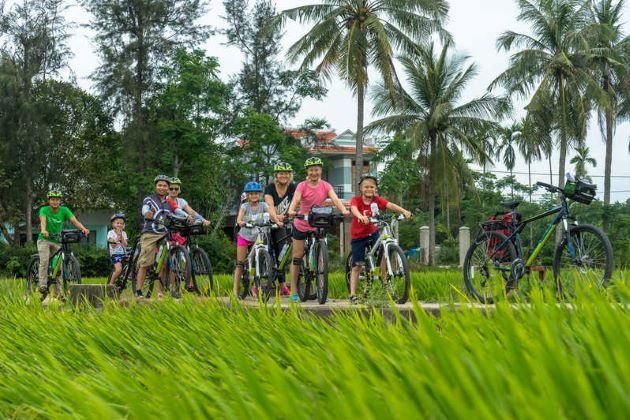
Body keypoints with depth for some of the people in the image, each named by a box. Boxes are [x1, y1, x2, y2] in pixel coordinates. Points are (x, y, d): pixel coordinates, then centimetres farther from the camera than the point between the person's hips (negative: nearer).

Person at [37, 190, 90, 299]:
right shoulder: (44, 210, -12)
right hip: (44, 239, -3)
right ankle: (43, 285, -22)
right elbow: (43, 221, -31)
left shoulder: (64, 210, -7)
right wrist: (43, 231, -52)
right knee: (44, 260, -24)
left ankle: (58, 291, 3)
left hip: (57, 241, 3)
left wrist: (83, 228, -39)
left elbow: (74, 220, -20)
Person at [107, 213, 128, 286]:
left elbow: (125, 245, -1)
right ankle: (111, 283, -9)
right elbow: (113, 245, -12)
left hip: (123, 254, 5)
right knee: (118, 269, -28)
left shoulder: (123, 233, 12)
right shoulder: (111, 233, 0)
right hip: (115, 254, -5)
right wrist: (118, 236, -11)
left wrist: (121, 236, -8)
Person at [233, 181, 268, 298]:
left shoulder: (263, 205, -5)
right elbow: (238, 220, -22)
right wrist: (243, 223, -45)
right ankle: (235, 290, -2)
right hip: (244, 236, -1)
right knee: (240, 264, -3)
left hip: (257, 237, 1)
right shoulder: (245, 206, -8)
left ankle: (254, 287, 13)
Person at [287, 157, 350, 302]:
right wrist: (291, 210, -49)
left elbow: (335, 199, -19)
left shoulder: (326, 186, -4)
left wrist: (344, 210, -40)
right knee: (297, 257, 2)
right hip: (301, 225, -2)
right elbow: (296, 199, -27)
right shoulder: (302, 186, -11)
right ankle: (293, 292, 9)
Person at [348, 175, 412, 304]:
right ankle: (352, 294, 6)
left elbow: (390, 205, -23)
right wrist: (361, 216, -60)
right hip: (358, 235, -2)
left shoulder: (377, 200, -7)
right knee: (357, 265, -1)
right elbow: (354, 209, -37)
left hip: (372, 233, 2)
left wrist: (404, 211, -41)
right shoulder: (356, 200, -15)